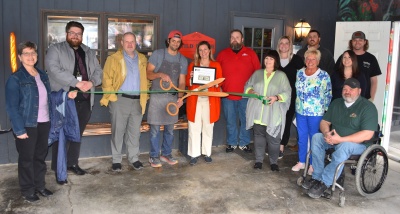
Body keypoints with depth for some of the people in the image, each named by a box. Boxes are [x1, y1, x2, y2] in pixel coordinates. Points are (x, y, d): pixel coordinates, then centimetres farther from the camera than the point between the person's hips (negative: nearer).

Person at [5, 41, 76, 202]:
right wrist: (19, 129, -17)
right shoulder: (15, 79, -11)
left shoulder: (42, 75, 10)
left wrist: (66, 95, 0)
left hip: (44, 123, 6)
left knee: (40, 156, 16)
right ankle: (27, 190, 22)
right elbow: (11, 107, -13)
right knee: (26, 158, 7)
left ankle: (40, 186, 31)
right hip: (27, 125, -6)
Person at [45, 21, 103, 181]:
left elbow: (98, 71, 11)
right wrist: (77, 83, -23)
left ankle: (72, 163, 28)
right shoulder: (55, 50, -1)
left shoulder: (89, 52, 17)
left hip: (85, 100, 5)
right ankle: (58, 169, 10)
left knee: (77, 133, 14)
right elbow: (54, 70, -17)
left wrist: (92, 82, -12)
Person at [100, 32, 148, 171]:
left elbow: (146, 78, 15)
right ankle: (116, 160, 13)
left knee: (134, 131, 10)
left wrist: (145, 95, 5)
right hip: (120, 100, -3)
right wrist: (110, 96, -12)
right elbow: (107, 79, -3)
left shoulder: (142, 59, 12)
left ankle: (134, 158, 20)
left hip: (138, 101, 3)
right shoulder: (114, 59, 0)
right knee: (118, 130, 4)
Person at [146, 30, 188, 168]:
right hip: (157, 96, -3)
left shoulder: (183, 60, 8)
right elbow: (148, 74, -4)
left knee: (170, 129, 11)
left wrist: (180, 97, -12)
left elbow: (181, 82, 4)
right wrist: (160, 74, -23)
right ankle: (154, 156, 14)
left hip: (173, 97, 4)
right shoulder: (157, 54, -2)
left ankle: (166, 154, 26)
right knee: (155, 128, 1)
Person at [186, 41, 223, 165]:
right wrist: (191, 78, -12)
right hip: (195, 100, 0)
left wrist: (216, 83, -15)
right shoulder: (192, 65, 9)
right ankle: (194, 154, 9)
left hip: (210, 100, 0)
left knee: (208, 127, 7)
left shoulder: (216, 65, 7)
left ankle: (207, 153, 19)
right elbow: (187, 84, 9)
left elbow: (220, 84, 6)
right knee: (194, 128, 0)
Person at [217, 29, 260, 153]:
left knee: (245, 120, 9)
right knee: (230, 121, 10)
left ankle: (244, 143, 23)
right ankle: (232, 143, 24)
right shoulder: (223, 54, 7)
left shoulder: (250, 53, 4)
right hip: (227, 94, 1)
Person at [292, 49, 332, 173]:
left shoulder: (324, 76, -8)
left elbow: (328, 95, -5)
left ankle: (313, 164, 19)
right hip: (300, 111, 4)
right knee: (302, 137, 12)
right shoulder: (300, 73, 5)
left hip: (316, 112, -4)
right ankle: (301, 161, 25)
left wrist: (325, 109, -7)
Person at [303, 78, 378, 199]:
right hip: (334, 139, 6)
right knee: (316, 137, -19)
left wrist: (341, 139, -27)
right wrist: (327, 133, -16)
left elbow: (367, 135, -21)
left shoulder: (368, 107, -12)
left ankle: (324, 183, -28)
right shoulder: (336, 103, 8)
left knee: (344, 146, -38)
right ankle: (316, 177, -18)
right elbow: (324, 122, 9)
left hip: (358, 143, -6)